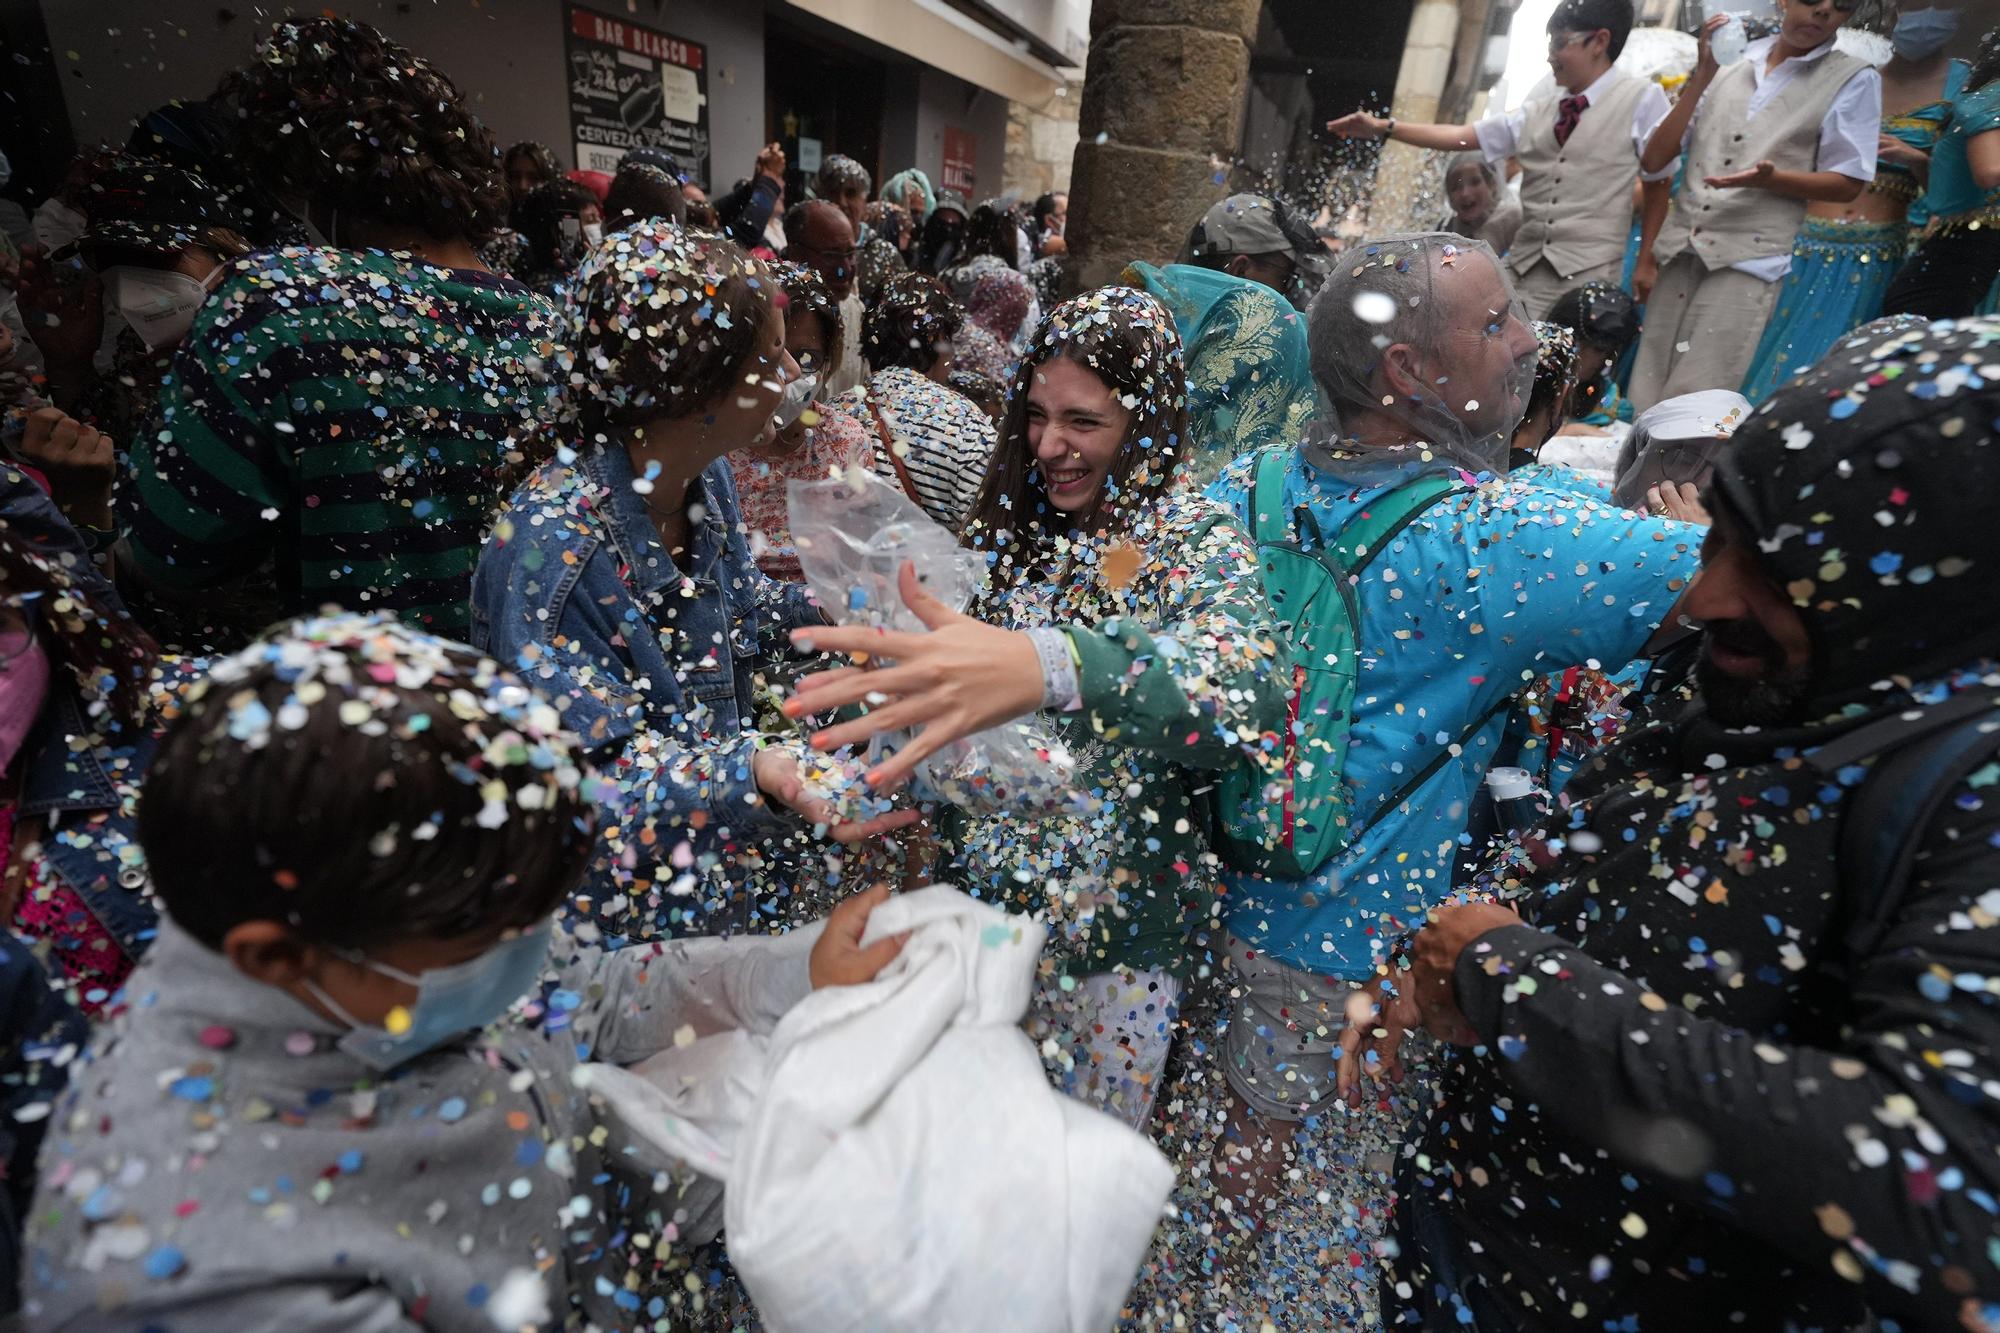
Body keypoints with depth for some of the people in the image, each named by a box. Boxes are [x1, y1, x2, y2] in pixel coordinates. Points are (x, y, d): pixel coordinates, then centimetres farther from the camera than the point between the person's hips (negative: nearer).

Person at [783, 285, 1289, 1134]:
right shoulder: (1014, 523, 0)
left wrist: (1053, 667, -54)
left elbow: (1251, 692, -37)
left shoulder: (1200, 544, -15)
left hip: (1120, 932, -4)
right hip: (979, 896, 4)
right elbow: (958, 660, 12)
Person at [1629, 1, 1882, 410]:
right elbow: (1654, 159, 8)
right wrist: (1703, 75, -1)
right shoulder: (1728, 61, 13)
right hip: (1681, 248, 3)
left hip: (1749, 256, -3)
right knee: (1644, 403, 0)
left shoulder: (1855, 80, 5)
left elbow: (1848, 184, 2)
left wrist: (1769, 177, -15)